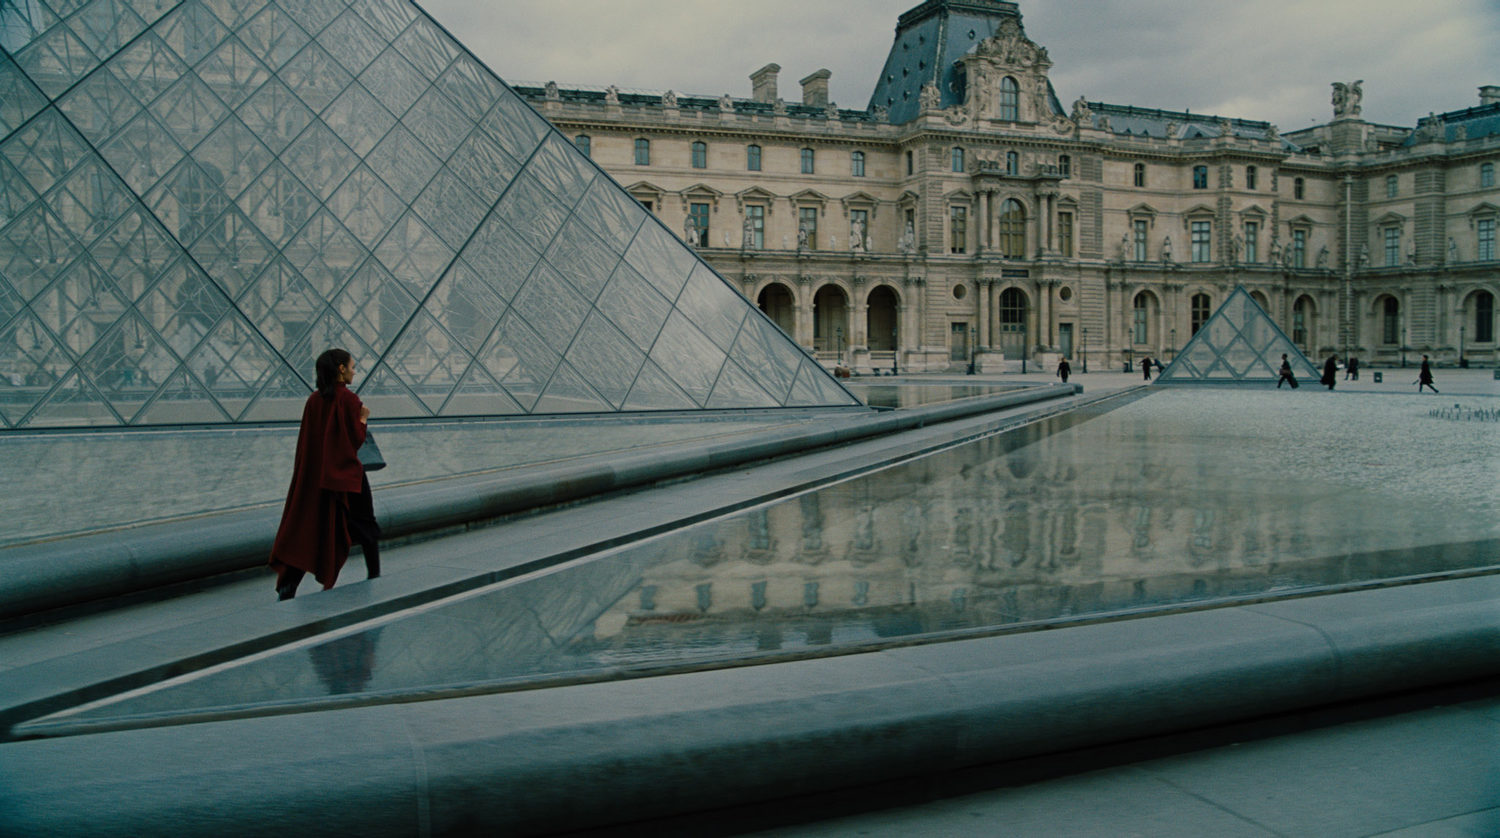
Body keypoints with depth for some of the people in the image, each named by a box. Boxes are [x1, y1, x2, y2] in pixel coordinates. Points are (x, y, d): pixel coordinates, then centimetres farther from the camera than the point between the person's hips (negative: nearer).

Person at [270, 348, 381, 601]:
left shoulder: (313, 400, 5)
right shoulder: (349, 399, -12)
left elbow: (306, 440, 7)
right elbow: (357, 440, -14)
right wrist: (363, 418, 0)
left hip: (315, 475, 5)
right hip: (346, 474, -5)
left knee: (309, 528, 5)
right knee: (366, 526, 12)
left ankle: (287, 585, -7)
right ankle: (374, 579, 21)